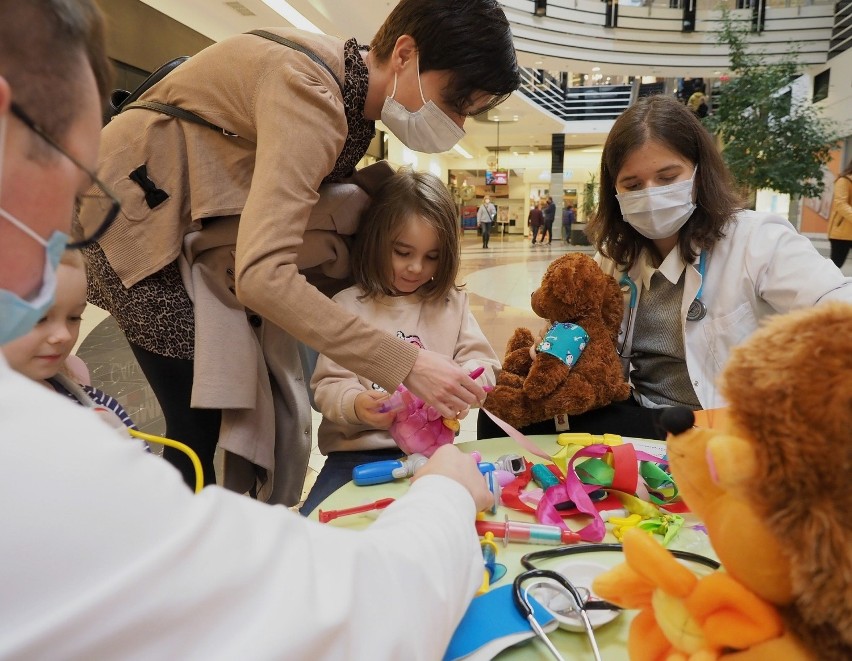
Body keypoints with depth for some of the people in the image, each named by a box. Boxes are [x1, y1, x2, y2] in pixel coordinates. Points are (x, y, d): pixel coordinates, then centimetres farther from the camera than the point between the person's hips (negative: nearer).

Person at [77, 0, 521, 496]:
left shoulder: (356, 90, -1)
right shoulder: (310, 91, -30)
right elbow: (262, 273, -41)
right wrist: (402, 364, -42)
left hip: (196, 225, 8)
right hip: (138, 209, -8)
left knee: (259, 397, 7)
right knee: (207, 422, -10)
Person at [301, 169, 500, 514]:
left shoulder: (452, 303, 8)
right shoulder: (347, 306, -1)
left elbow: (481, 362, 5)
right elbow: (328, 385, -3)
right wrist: (355, 404, -25)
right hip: (357, 451, -1)